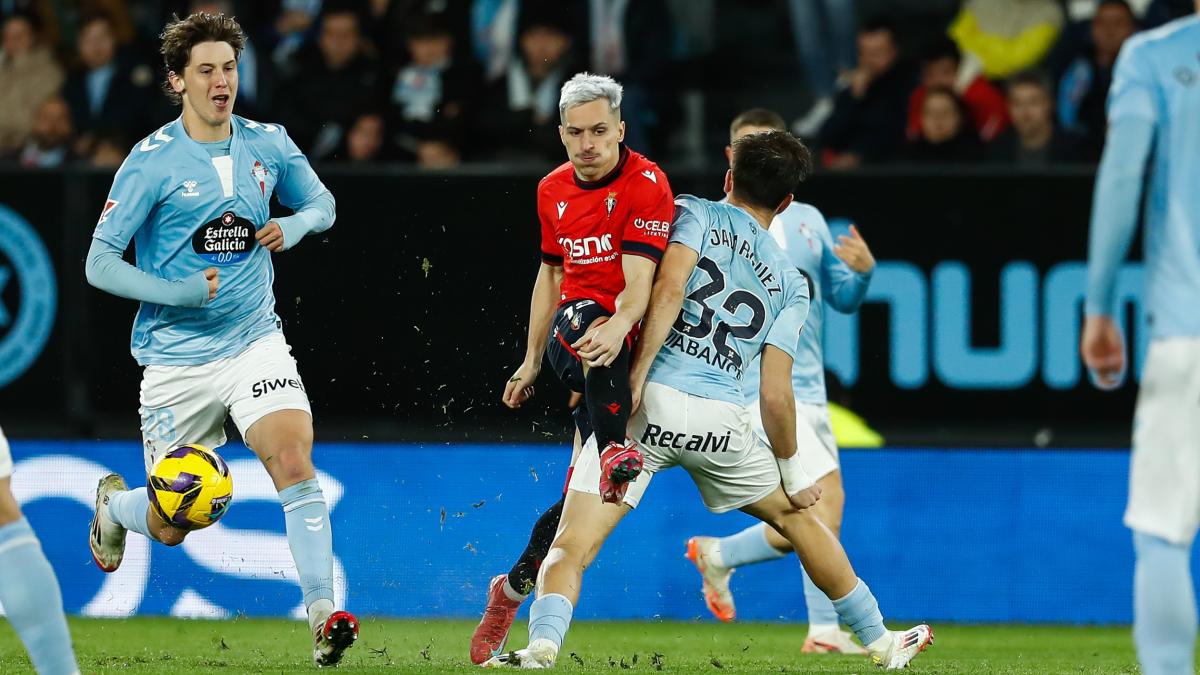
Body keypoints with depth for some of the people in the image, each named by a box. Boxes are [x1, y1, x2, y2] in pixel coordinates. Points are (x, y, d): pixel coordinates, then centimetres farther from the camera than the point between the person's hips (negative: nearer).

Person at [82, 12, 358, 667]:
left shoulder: (268, 145, 2)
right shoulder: (151, 162, -10)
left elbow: (321, 202, 20)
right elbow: (99, 262, -10)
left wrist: (295, 225, -4)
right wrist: (179, 293, -23)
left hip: (254, 341, 2)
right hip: (175, 359, -2)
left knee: (294, 458, -24)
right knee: (169, 527, 5)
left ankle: (322, 613, -23)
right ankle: (113, 503, 42)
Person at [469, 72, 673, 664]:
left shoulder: (646, 184, -10)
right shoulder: (553, 190, 10)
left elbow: (638, 282, -21)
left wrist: (618, 326, -41)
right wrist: (531, 362, 24)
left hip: (625, 347, -3)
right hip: (571, 335, 3)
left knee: (583, 489, -8)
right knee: (581, 315, -36)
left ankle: (513, 589, 11)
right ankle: (613, 453, -57)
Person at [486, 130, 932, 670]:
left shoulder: (693, 214, 10)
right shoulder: (790, 284, 17)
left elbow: (669, 288, -10)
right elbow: (775, 394, 9)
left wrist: (634, 379, -12)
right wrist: (792, 474, 20)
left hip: (650, 403, -3)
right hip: (722, 421, 3)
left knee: (570, 548, -7)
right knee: (797, 515, 26)